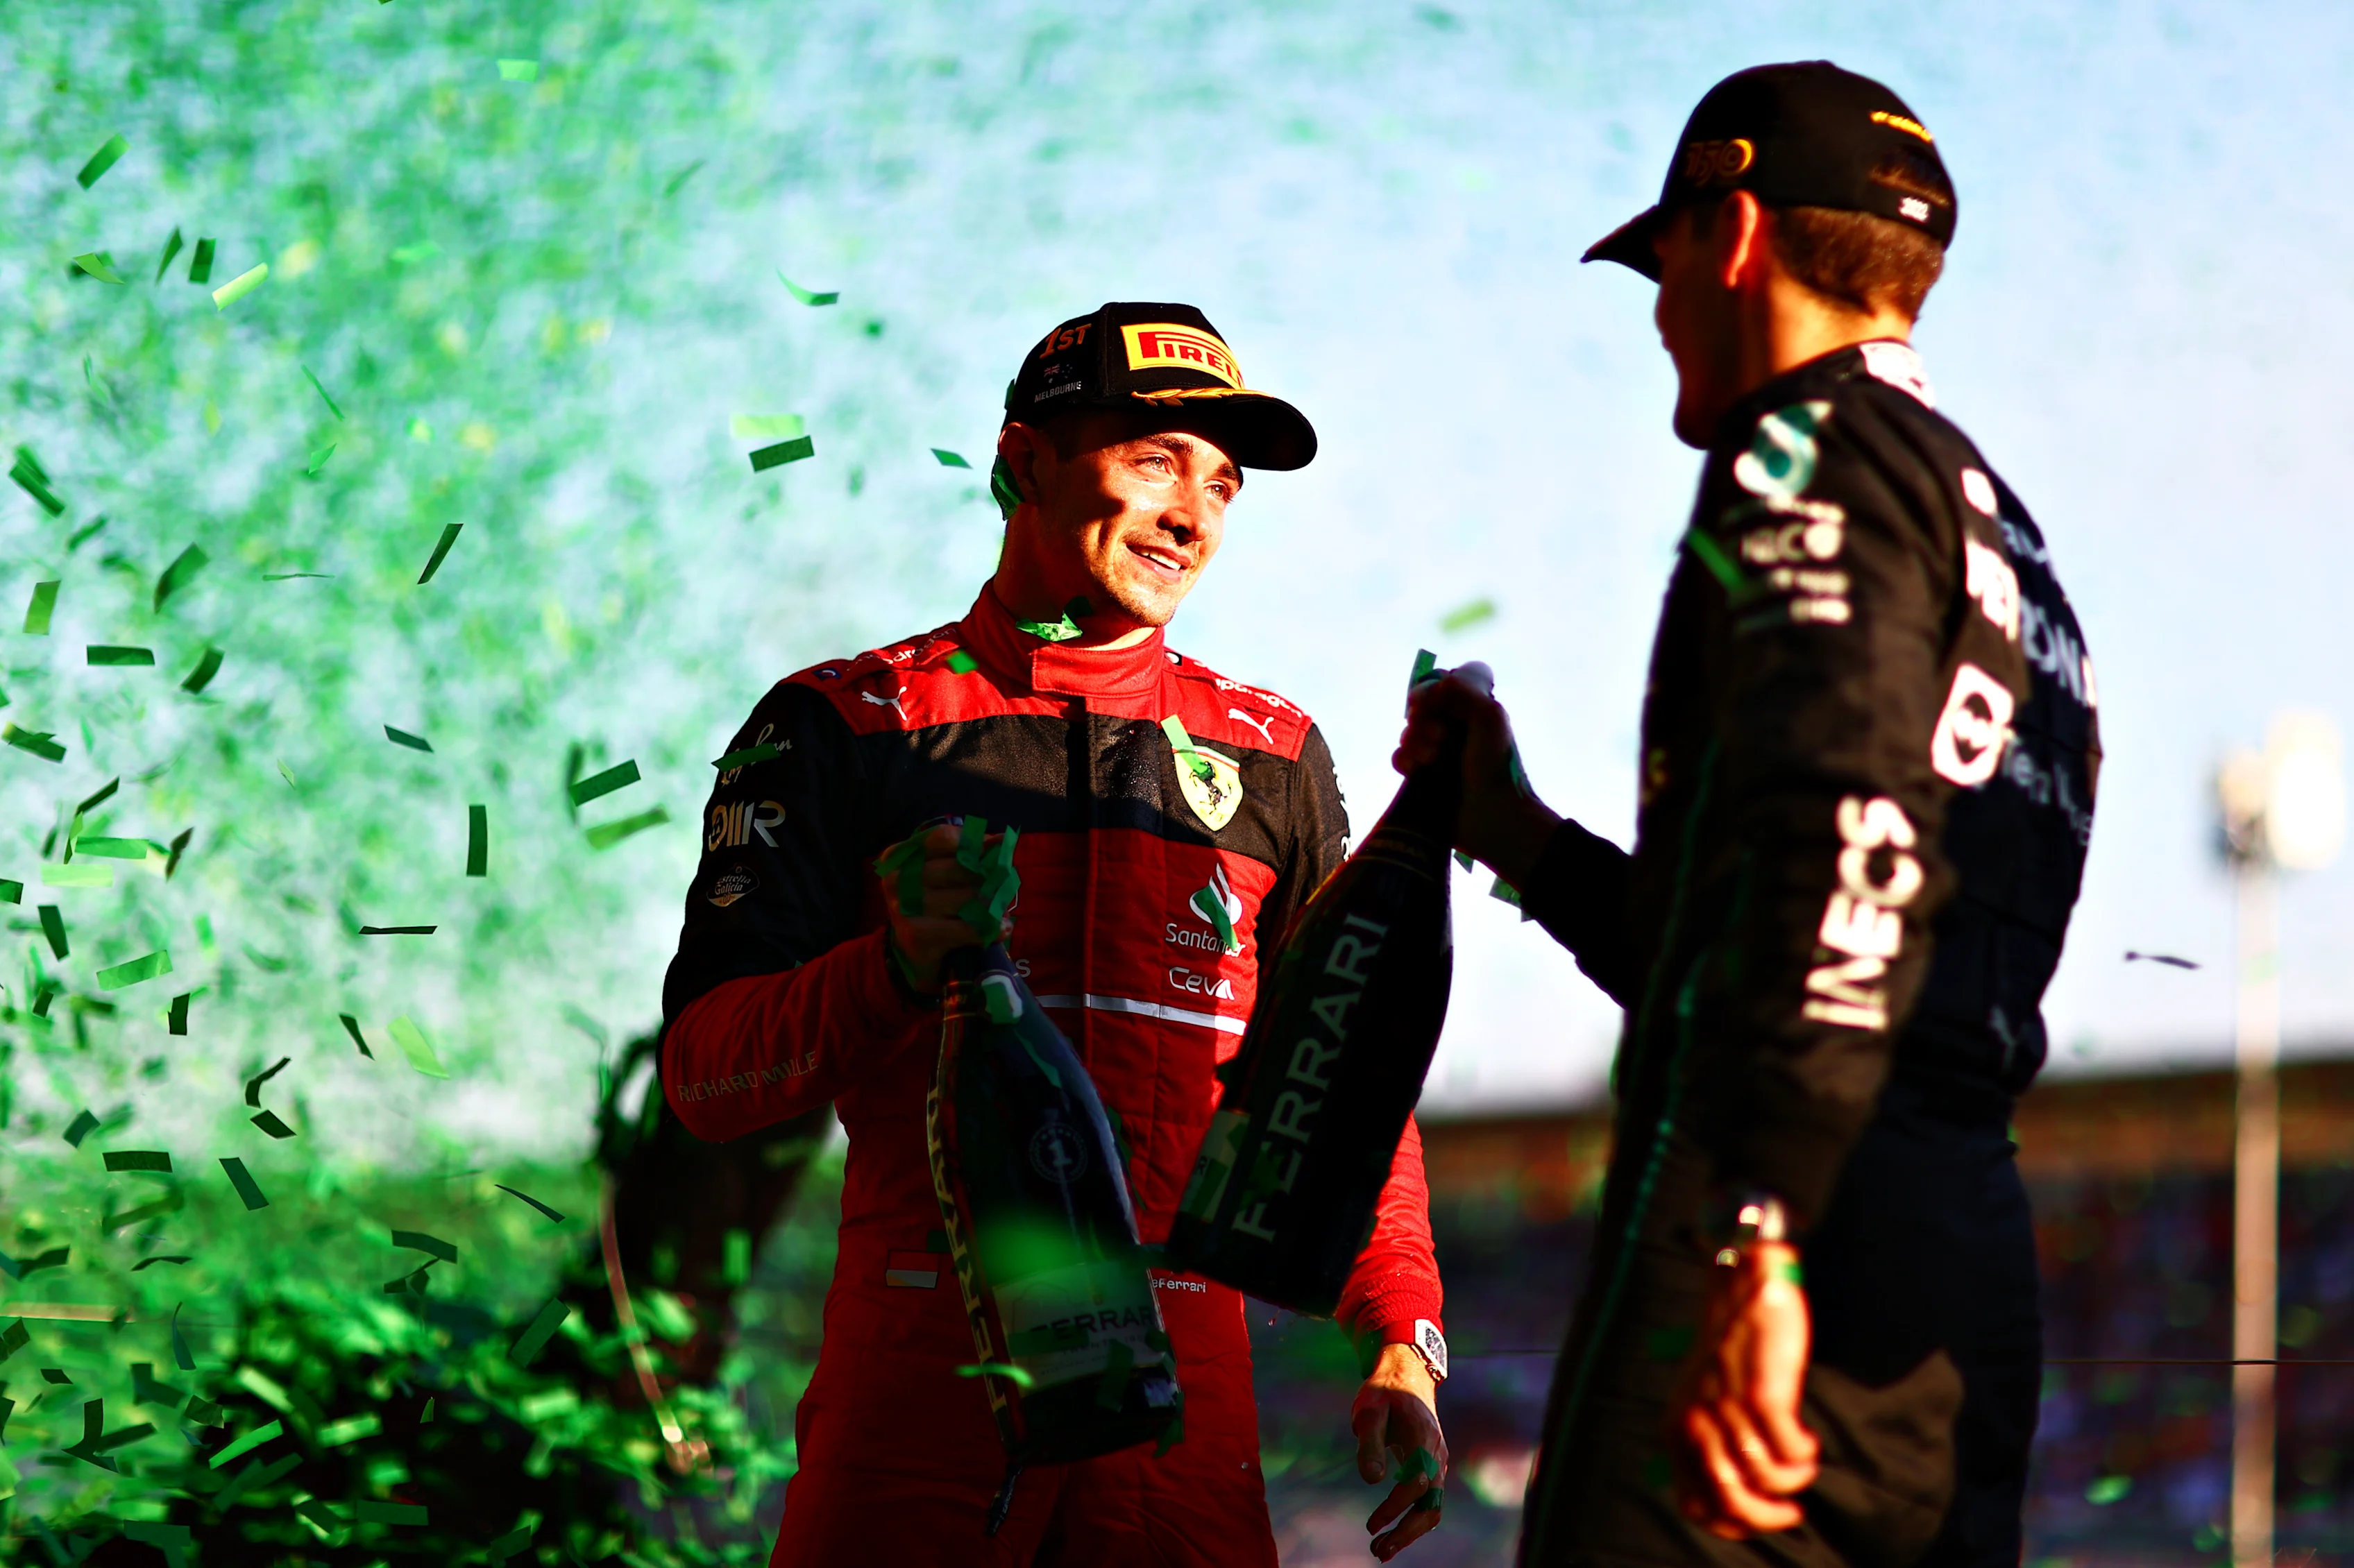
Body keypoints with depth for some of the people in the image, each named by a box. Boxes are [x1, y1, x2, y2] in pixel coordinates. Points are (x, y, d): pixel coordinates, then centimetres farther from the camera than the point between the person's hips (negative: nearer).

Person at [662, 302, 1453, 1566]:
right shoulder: (846, 727, 5)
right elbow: (706, 1075, -3)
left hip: (1179, 1380, 2)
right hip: (922, 1361, -2)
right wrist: (899, 966, -21)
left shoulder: (1274, 759, 15)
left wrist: (1403, 1346, 4)